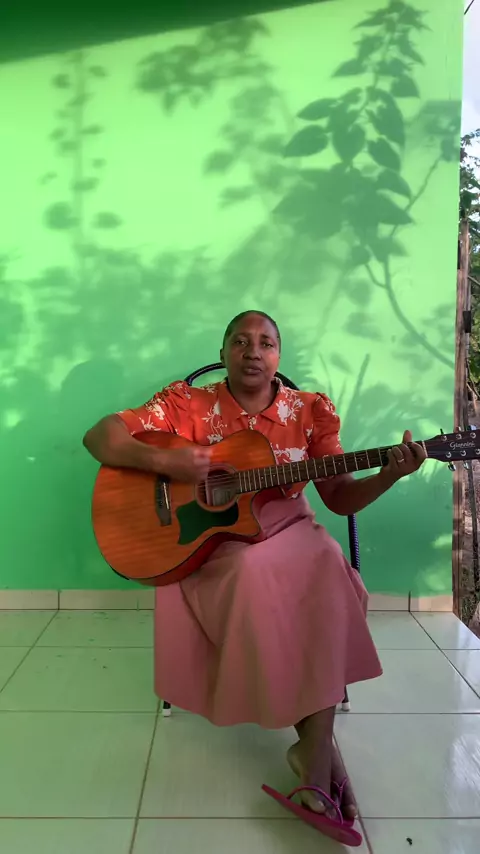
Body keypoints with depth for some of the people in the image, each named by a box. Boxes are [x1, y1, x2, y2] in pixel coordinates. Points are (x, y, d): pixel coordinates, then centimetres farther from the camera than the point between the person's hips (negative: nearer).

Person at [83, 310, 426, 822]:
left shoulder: (310, 412, 2)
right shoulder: (188, 404, -3)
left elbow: (341, 499, 3)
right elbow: (98, 437, -8)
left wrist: (391, 474, -15)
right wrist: (162, 460, -25)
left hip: (288, 534, 2)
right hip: (210, 544, -1)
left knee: (328, 566, -31)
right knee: (256, 574, -33)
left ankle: (315, 744, -21)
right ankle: (317, 742, -15)